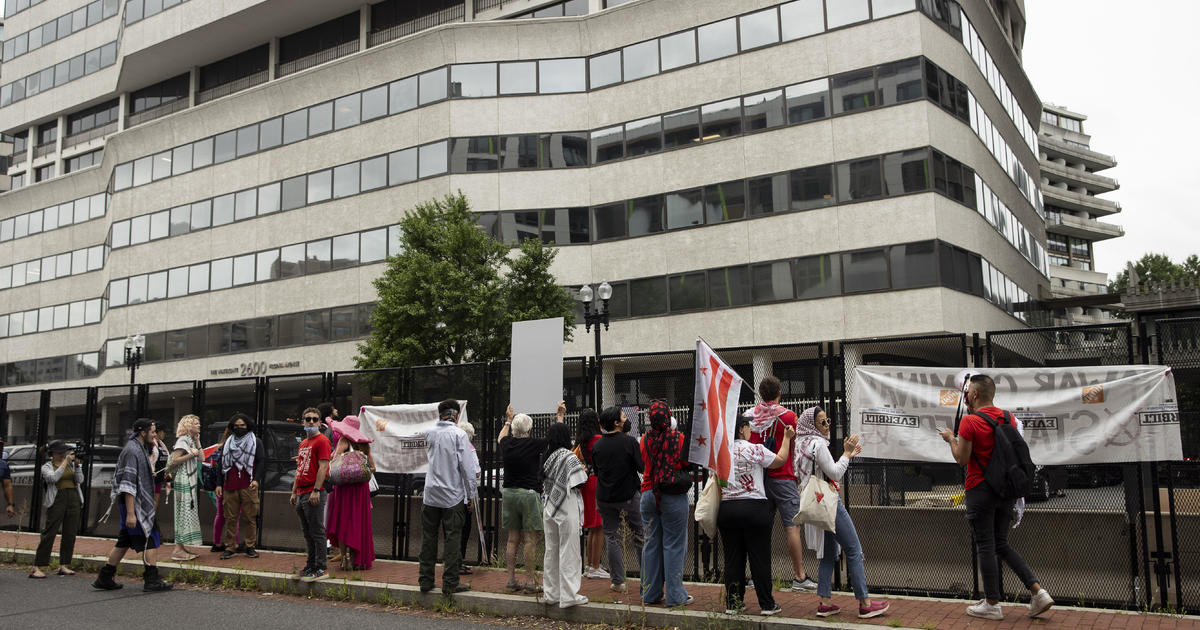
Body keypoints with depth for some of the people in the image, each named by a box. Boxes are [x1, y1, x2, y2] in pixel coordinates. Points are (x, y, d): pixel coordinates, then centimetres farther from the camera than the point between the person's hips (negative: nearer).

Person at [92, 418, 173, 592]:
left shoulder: (139, 449, 16)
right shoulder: (132, 450, -16)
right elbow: (128, 484, -23)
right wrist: (130, 513, -25)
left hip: (140, 503, 10)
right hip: (135, 504, -10)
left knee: (124, 541, 14)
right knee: (151, 540, -5)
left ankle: (104, 578, 20)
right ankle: (152, 580, -2)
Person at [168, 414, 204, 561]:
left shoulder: (191, 440, 17)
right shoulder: (183, 440, -11)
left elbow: (201, 457, 14)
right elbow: (174, 461, -18)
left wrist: (197, 441, 12)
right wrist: (191, 454, -20)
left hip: (190, 482, 10)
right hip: (183, 481, -10)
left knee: (188, 513, 10)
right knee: (184, 512, -9)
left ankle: (182, 547, 15)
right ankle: (178, 550, -8)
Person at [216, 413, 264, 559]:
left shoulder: (256, 442, 9)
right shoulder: (228, 443, 17)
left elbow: (261, 462, 3)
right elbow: (221, 464, 18)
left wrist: (256, 479, -11)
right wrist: (219, 484, 11)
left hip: (248, 487, -2)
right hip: (230, 487, 2)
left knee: (250, 518, -2)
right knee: (230, 518, 2)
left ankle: (250, 547, 5)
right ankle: (229, 548, 8)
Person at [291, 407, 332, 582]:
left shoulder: (322, 441, -8)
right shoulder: (303, 443, 20)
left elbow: (323, 467, -16)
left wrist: (316, 491, -21)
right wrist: (294, 492, 20)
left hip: (313, 495, -9)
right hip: (301, 494, 9)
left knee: (317, 533, -5)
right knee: (307, 533, 14)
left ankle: (320, 569, -1)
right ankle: (310, 566, 23)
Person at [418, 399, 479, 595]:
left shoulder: (429, 433, 4)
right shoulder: (458, 434, -10)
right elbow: (467, 467, -11)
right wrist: (471, 494, -2)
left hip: (430, 495, 4)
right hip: (453, 496, -4)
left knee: (428, 537, 11)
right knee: (452, 539, 2)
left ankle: (425, 581, 17)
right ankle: (450, 583, 5)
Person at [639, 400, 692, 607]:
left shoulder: (645, 440, 0)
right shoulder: (678, 438, -11)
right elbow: (688, 463, -1)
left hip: (649, 494, 4)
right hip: (673, 496, -4)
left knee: (651, 543, 11)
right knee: (673, 545, 3)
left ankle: (651, 593, 19)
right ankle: (675, 595, 7)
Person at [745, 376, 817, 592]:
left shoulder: (749, 416, 6)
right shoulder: (788, 415, -6)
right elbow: (795, 448, -2)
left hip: (756, 477, 5)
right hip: (782, 477, -5)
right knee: (793, 526, -2)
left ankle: (758, 575, 14)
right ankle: (799, 577, -1)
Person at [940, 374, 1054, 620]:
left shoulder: (969, 421, -15)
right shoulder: (1007, 417, 6)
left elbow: (962, 459, -13)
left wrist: (951, 439, 5)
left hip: (980, 489, -7)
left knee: (985, 547, 2)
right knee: (1002, 545, 17)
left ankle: (992, 605, 10)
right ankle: (1038, 592, 7)